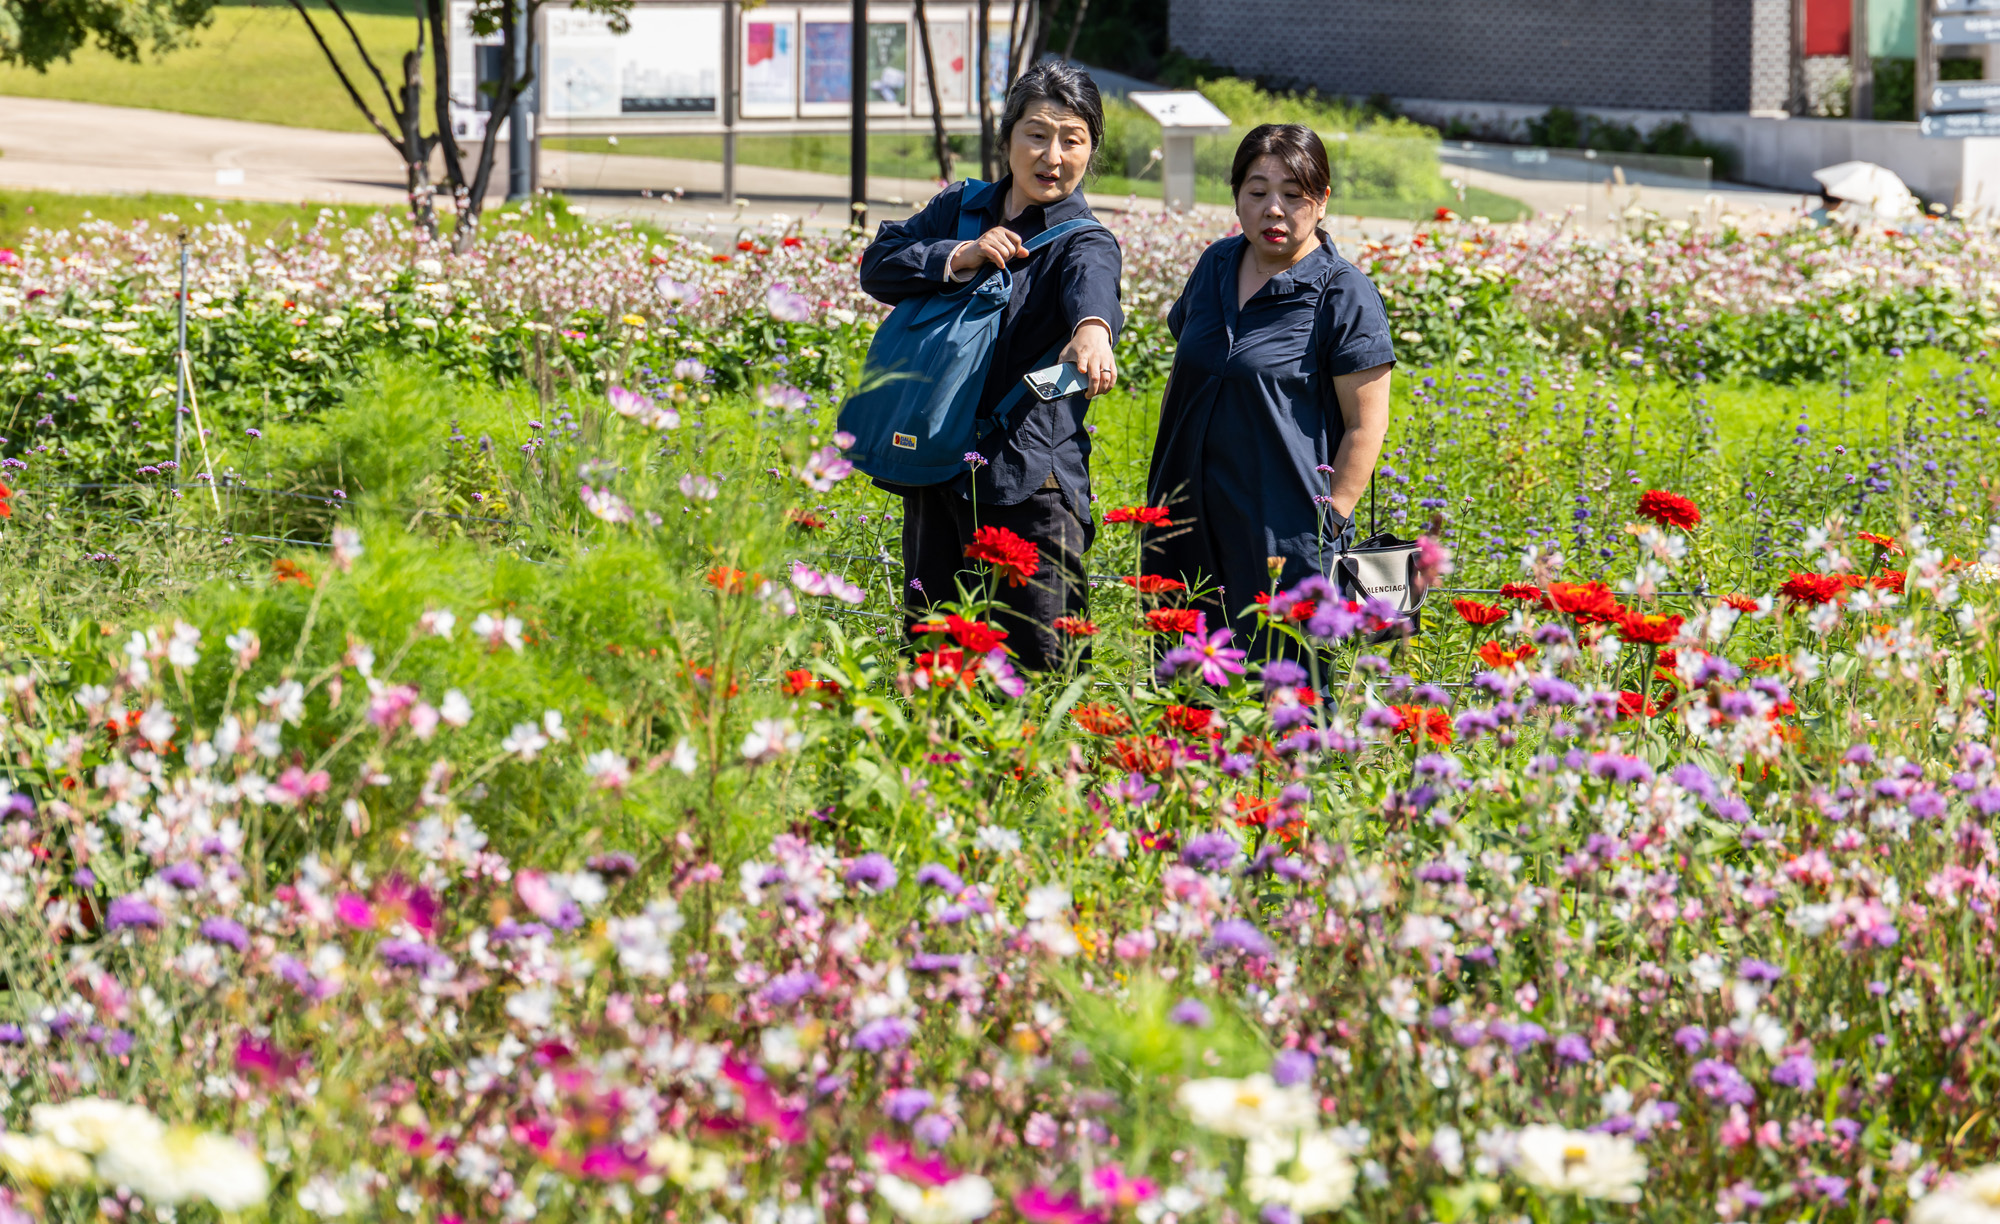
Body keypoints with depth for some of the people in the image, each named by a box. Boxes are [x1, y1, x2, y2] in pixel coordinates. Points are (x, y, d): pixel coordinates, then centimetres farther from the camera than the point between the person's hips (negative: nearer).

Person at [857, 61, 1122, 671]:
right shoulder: (960, 206, 10)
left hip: (1028, 479, -5)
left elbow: (1091, 282, -31)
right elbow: (877, 265, 3)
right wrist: (959, 257, -13)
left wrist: (1092, 329, -55)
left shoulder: (1083, 241, -7)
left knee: (1038, 657, -7)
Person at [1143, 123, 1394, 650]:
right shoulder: (1216, 266, 11)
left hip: (1286, 546, -6)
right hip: (1191, 529, 6)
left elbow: (1365, 425, -9)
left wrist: (1327, 525, -13)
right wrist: (1162, 488, 19)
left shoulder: (1344, 295, -8)